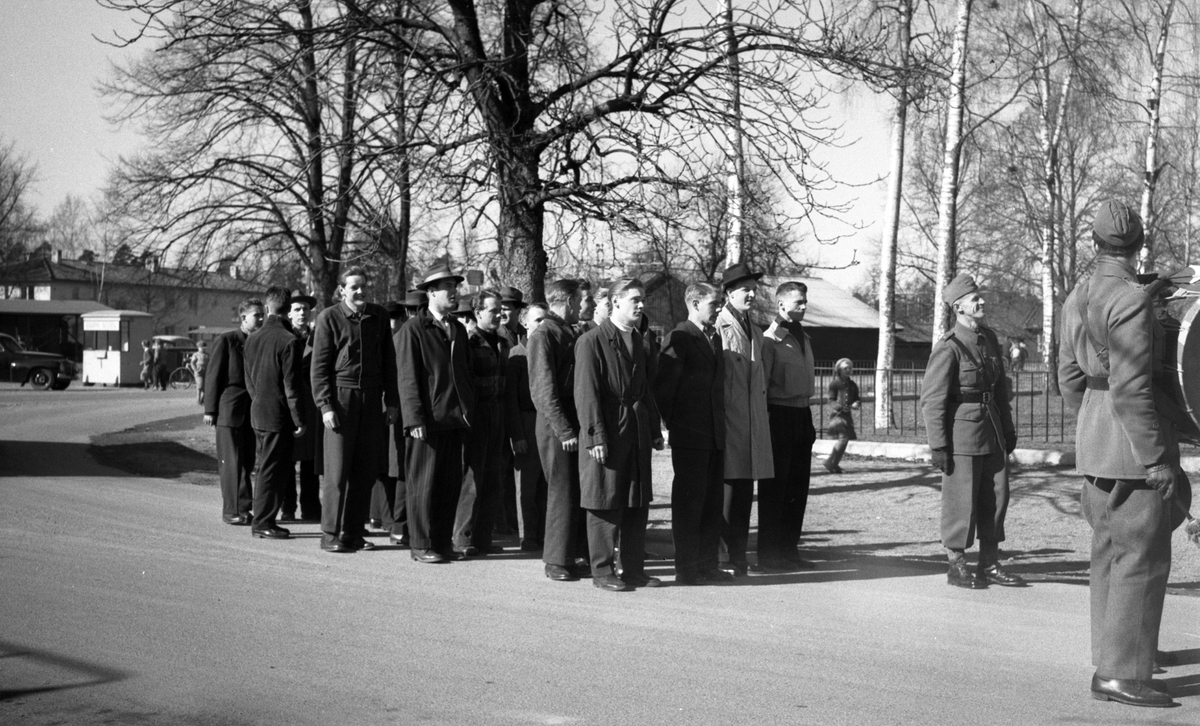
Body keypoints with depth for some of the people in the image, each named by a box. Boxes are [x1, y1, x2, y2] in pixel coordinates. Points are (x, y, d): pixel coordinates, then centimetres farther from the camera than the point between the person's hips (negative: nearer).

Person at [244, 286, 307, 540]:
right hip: (279, 415, -7)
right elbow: (291, 386, -16)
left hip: (258, 413, 7)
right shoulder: (289, 341, -15)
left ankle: (262, 520, 21)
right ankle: (263, 523, 5)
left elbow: (249, 380, 14)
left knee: (265, 469, 15)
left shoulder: (253, 340, 7)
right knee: (272, 470, 0)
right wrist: (300, 420, -9)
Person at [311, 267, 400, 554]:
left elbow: (388, 361, 13)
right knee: (337, 469, -4)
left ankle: (354, 532, 14)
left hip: (372, 399, 4)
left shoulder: (379, 316, 9)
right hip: (341, 396, -4)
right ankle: (331, 534, 2)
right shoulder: (329, 317, -3)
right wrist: (325, 405, -10)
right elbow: (319, 366, -4)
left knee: (366, 469, 5)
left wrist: (391, 401, 9)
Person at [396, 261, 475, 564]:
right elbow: (408, 379, -8)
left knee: (451, 484, 9)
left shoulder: (458, 329, 16)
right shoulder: (413, 330, -4)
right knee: (423, 484, -1)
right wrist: (415, 419, -15)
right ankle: (421, 546, 6)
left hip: (455, 418, 6)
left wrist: (469, 410, 12)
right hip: (428, 420, -6)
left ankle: (443, 542, 17)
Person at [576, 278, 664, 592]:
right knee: (606, 506, -1)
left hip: (638, 433, 7)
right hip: (607, 433, -7)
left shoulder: (637, 341, 16)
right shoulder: (591, 341, -9)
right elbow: (586, 393, -13)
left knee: (638, 505, 10)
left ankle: (634, 569, 19)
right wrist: (596, 436, -18)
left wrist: (655, 429, 14)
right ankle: (603, 571, 8)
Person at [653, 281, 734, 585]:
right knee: (688, 501, -2)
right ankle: (686, 569, 3)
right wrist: (674, 424, -6)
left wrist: (720, 426, 14)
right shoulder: (680, 338, -10)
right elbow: (663, 388, -11)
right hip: (689, 436, -8)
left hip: (714, 435, 8)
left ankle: (708, 565, 18)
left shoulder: (715, 338, 16)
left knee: (712, 502, 10)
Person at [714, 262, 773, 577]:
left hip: (752, 424, 7)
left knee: (745, 490, 9)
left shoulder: (755, 332, 18)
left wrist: (763, 417, 17)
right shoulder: (718, 327, -7)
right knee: (725, 488, -6)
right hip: (725, 419, -7)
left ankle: (737, 556, 15)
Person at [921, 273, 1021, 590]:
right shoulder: (948, 347, -14)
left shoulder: (989, 338, 9)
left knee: (996, 498, 10)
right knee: (962, 502, 0)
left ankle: (990, 565, 21)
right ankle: (957, 567, 13)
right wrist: (938, 446, -16)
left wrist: (1008, 429, 18)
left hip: (992, 433, 7)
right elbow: (931, 400, -14)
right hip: (962, 435, -7)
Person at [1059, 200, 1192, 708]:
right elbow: (1131, 390, -23)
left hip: (1095, 441, 9)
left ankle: (1111, 652, 28)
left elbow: (1069, 377, 13)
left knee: (1108, 553, 17)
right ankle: (1120, 674, -2)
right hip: (1133, 443, -9)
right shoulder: (1131, 301, -19)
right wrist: (1157, 461, -18)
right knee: (1142, 558, -4)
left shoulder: (1078, 298, 7)